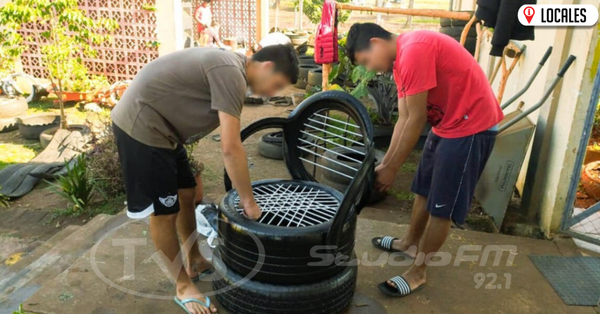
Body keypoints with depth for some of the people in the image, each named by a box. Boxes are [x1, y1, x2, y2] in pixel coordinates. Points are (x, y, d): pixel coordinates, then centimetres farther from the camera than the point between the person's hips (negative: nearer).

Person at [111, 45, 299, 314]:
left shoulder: (231, 66, 9)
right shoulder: (231, 73, -23)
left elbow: (229, 143, 13)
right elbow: (230, 148, -26)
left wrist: (242, 193, 13)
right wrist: (248, 201, -15)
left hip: (159, 126, 10)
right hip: (141, 126, -10)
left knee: (186, 196, 17)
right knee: (164, 212, 0)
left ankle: (195, 262, 35)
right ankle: (184, 287, 16)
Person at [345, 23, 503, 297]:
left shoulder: (413, 50, -23)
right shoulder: (401, 59, 8)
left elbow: (417, 120, -21)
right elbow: (403, 120, 8)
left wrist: (391, 168, -13)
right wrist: (385, 162, 5)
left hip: (471, 126, -10)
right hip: (448, 123, 10)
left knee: (442, 205, 0)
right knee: (424, 190, 20)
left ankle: (418, 272, 16)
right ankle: (410, 243, 40)